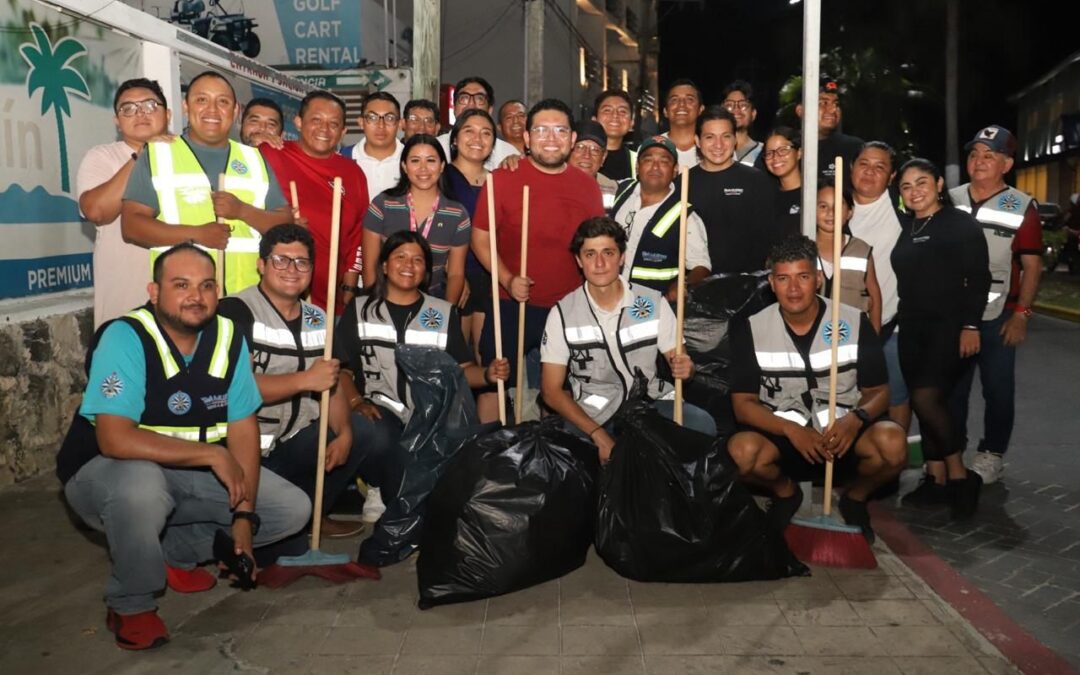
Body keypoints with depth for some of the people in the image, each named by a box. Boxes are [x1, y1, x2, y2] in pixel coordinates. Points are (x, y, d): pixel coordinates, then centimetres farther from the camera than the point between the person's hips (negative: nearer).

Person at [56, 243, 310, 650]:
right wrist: (213, 454, -30)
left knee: (293, 509, -4)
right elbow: (115, 439, -32)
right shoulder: (125, 337, -23)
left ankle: (174, 552, 11)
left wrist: (244, 516, -15)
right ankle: (131, 606, -12)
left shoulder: (228, 338, -8)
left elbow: (243, 428, -7)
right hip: (105, 472, -5)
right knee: (142, 484, -40)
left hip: (192, 472, 6)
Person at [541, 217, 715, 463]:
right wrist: (599, 435, -17)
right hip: (592, 414, -1)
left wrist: (685, 368, -21)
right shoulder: (562, 314, -4)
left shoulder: (653, 302, -2)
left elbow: (679, 362, 6)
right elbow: (552, 390, -4)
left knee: (702, 424, -27)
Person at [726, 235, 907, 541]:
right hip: (783, 434, 0)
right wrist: (791, 430, -24)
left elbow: (878, 391, 1)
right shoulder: (751, 329, -5)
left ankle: (855, 497, 6)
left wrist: (856, 419, -23)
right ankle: (785, 492, 6)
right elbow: (743, 403, -6)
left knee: (892, 443, -31)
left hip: (844, 432, 0)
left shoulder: (855, 322, -4)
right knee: (742, 450, -32)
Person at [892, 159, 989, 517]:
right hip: (912, 328, 6)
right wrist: (898, 323, 12)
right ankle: (936, 479, 14)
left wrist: (970, 325, -16)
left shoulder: (961, 223, -2)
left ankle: (959, 476, -4)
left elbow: (978, 277, -8)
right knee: (927, 404, 7)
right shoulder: (905, 229, 15)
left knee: (926, 398, -18)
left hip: (949, 325, -6)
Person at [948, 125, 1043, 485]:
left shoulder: (1022, 207, -4)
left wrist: (1022, 313, -11)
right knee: (951, 387, 10)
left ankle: (991, 455, 19)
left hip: (998, 317, -3)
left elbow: (1032, 265, -4)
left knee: (997, 388, 6)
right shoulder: (950, 201, 6)